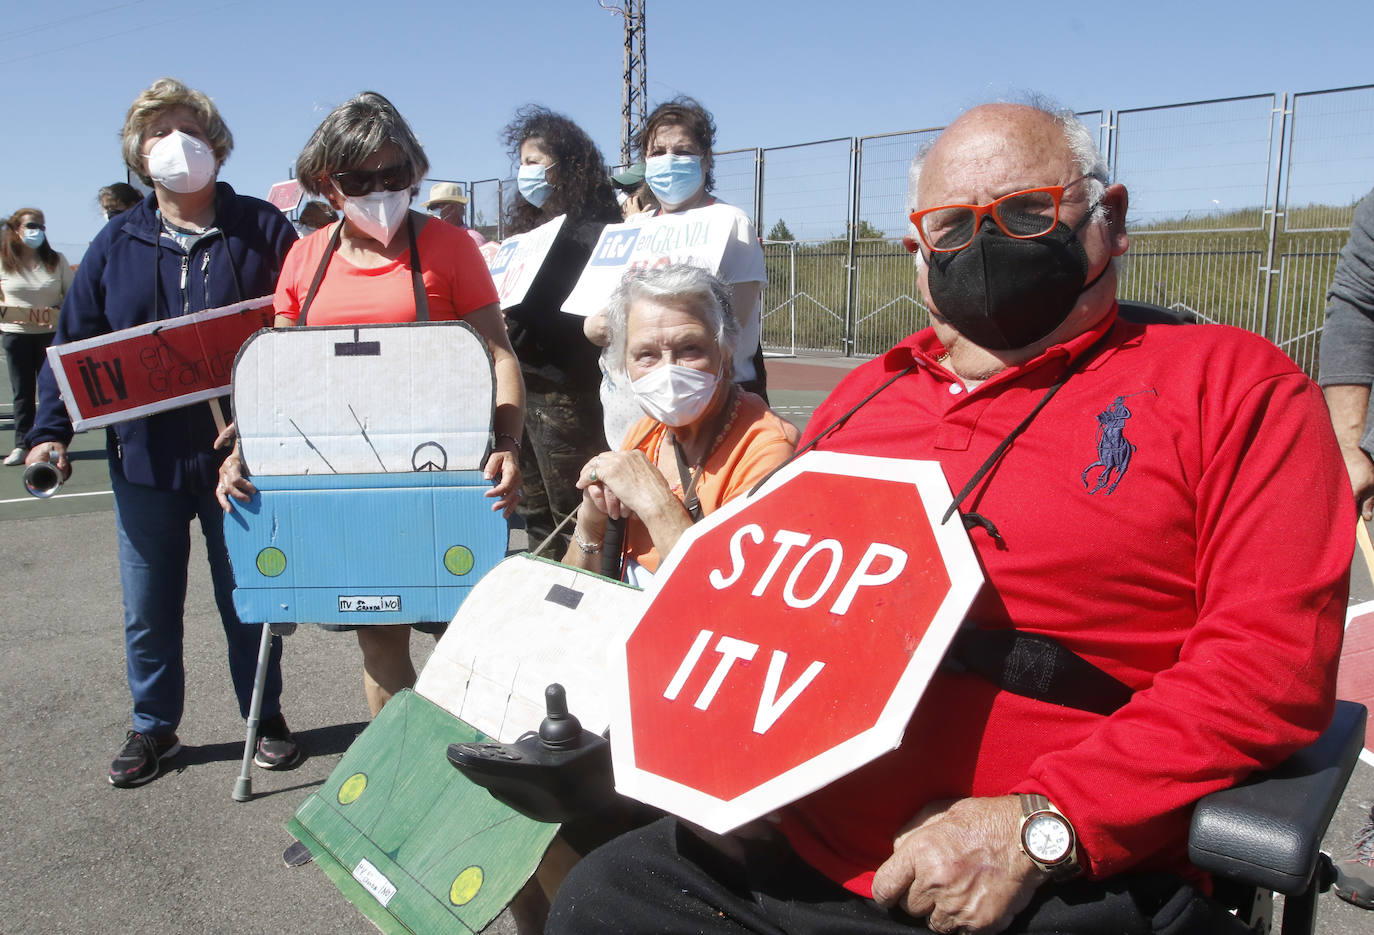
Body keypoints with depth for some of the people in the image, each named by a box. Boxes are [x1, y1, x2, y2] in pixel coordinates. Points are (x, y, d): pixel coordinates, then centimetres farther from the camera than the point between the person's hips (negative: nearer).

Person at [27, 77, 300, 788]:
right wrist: (51, 430, -2)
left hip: (241, 454, -2)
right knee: (148, 608, 13)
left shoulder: (262, 229, -2)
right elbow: (74, 343, 8)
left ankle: (265, 717, 30)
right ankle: (153, 727, 32)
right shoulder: (117, 243, 6)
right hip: (145, 456, 3)